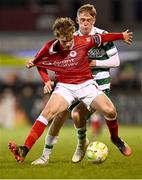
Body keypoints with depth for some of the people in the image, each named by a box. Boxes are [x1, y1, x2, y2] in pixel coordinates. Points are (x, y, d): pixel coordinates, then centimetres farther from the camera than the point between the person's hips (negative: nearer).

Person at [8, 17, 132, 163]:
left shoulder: (83, 41, -12)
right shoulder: (49, 48, -11)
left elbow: (102, 38, 8)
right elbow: (38, 63, 9)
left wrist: (122, 36, 20)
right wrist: (46, 80, -5)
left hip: (86, 84, 1)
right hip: (65, 86, -1)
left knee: (110, 111, -16)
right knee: (48, 111, -26)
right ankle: (24, 151, -33)